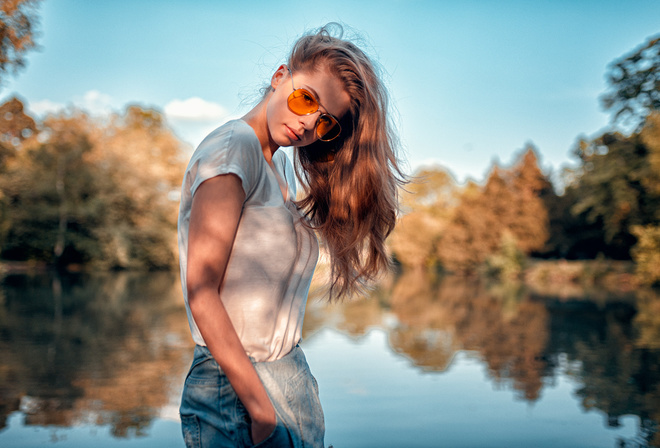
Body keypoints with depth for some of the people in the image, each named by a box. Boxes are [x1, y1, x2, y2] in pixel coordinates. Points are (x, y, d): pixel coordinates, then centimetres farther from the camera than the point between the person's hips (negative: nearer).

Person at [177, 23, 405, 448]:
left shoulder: (281, 166, 12)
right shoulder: (235, 146, -13)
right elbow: (201, 292, -20)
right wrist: (262, 412, -20)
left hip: (292, 377, 8)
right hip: (236, 393, -8)